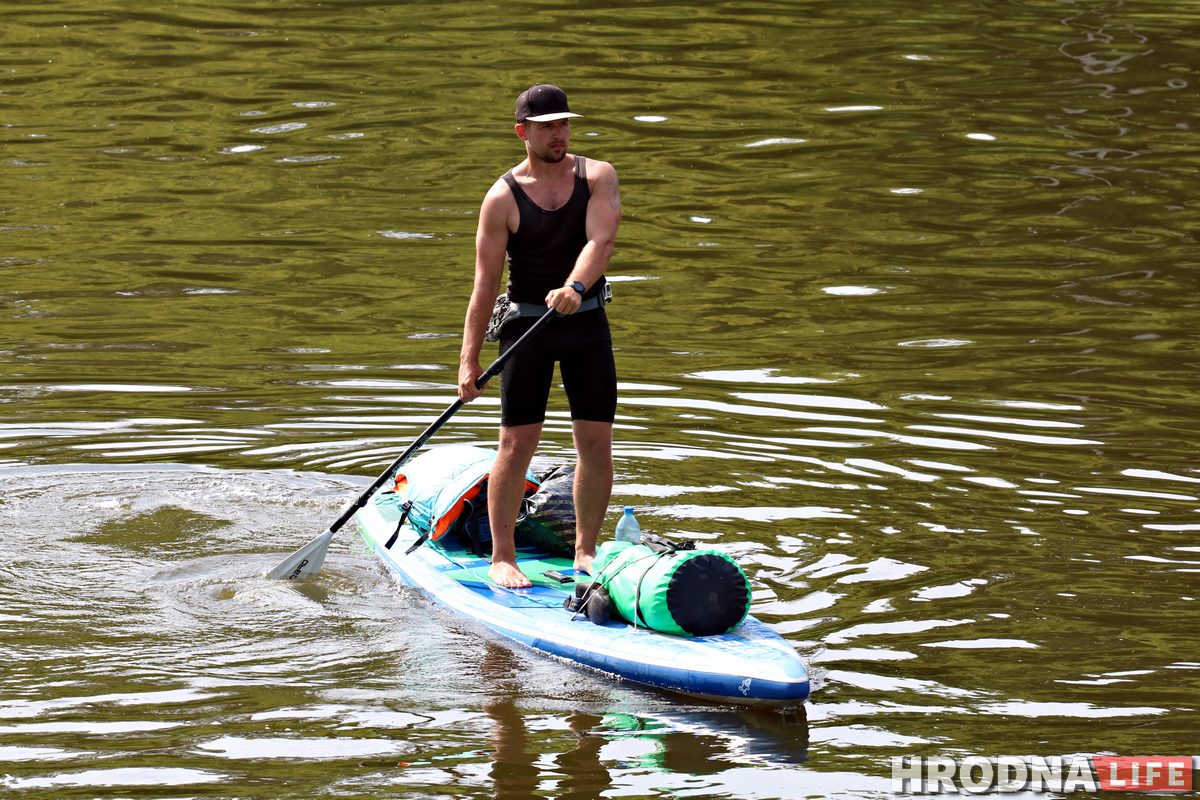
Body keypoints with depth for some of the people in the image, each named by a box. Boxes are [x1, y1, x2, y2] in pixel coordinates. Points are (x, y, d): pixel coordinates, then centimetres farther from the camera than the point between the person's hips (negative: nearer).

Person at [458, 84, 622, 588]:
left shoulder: (597, 177, -3)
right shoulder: (503, 198, -8)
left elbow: (600, 240, -20)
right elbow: (485, 283, -8)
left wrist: (575, 288, -39)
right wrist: (469, 359, -12)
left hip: (586, 321, 2)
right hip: (527, 322, -2)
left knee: (596, 442, 2)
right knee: (517, 443, -7)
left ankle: (585, 551, 16)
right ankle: (502, 558, 1)